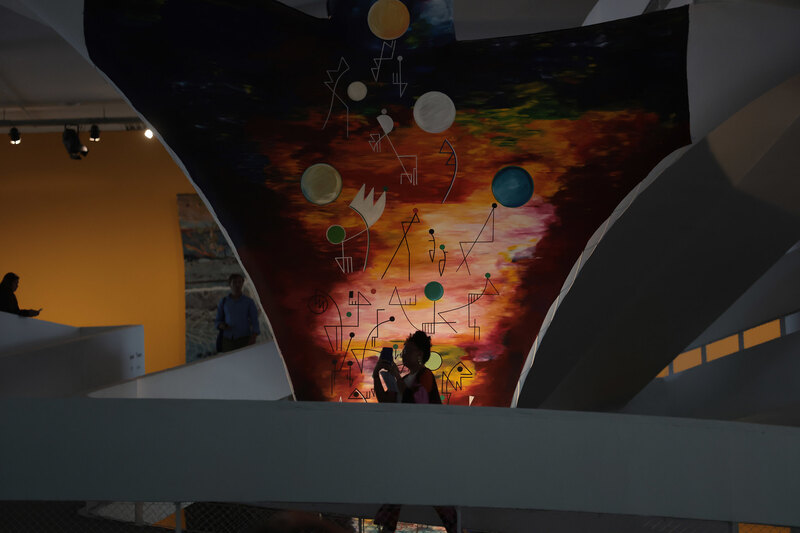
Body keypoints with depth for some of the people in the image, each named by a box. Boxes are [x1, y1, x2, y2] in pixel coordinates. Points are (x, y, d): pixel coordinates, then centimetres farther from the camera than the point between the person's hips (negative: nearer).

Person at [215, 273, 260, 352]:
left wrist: (253, 339, -19)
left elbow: (255, 323, -2)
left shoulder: (249, 302, 1)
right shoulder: (223, 302, 6)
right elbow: (218, 321, 12)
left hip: (244, 340, -2)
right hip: (228, 341, 2)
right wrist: (222, 326, -13)